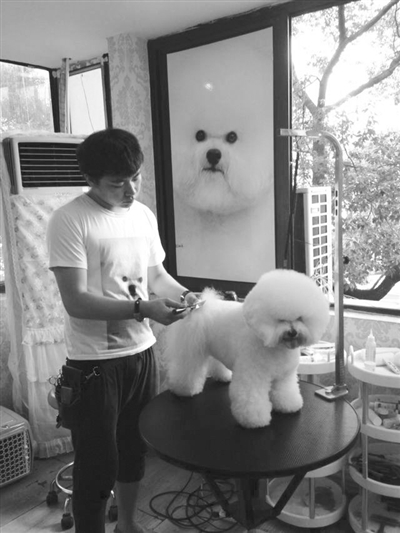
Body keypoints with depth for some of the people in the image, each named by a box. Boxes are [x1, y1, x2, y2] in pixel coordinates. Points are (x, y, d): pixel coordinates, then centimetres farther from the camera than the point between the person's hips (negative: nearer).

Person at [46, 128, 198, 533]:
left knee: (134, 450, 22)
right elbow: (76, 301, -20)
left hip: (141, 353, 6)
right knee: (96, 466, 7)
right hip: (94, 364, -6)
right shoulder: (68, 222, -16)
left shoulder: (144, 215, 4)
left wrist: (185, 295, -6)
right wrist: (142, 309, -26)